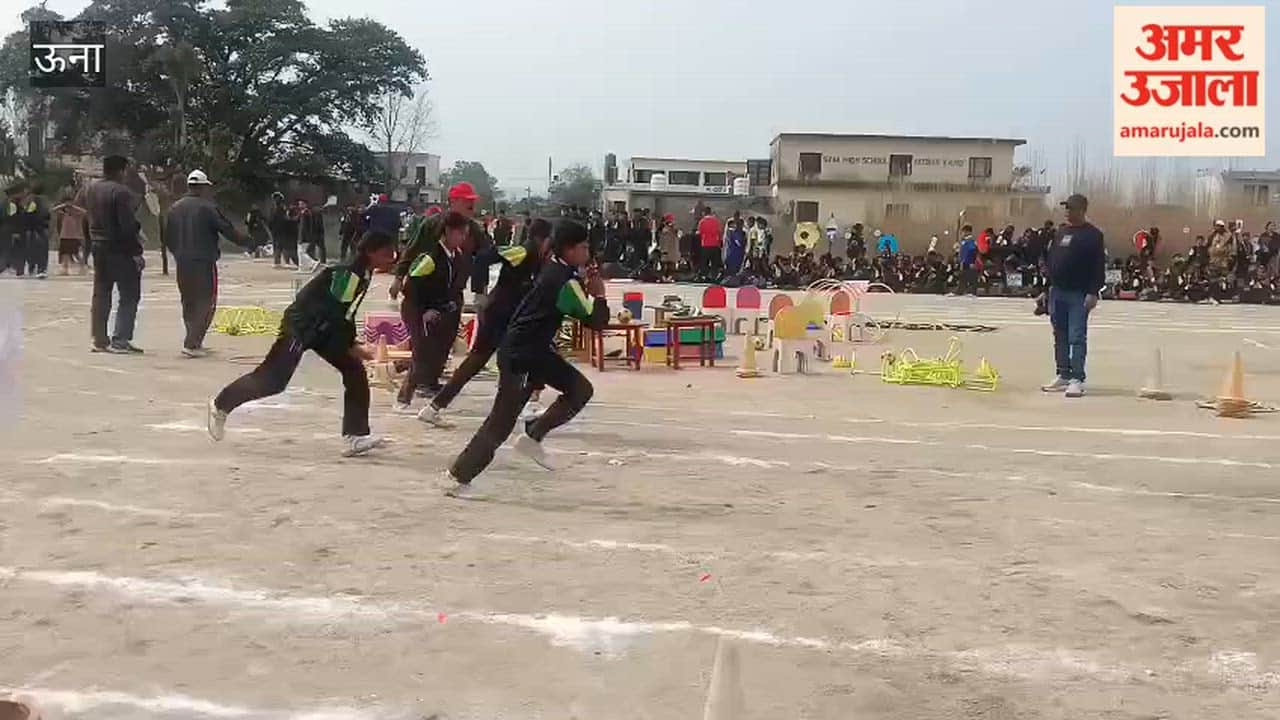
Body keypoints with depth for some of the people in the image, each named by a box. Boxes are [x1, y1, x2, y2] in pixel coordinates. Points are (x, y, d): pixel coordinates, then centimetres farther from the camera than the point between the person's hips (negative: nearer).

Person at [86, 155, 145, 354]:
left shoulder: (91, 189, 9)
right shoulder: (121, 192, -18)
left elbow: (90, 218, 15)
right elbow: (127, 226, -20)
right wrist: (136, 252, -16)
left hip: (98, 247, 9)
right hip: (120, 250, -8)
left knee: (101, 295, 14)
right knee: (129, 296, -2)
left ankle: (99, 339, 18)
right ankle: (120, 340, -7)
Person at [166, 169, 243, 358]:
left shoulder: (175, 208, 9)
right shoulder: (208, 208, -10)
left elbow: (168, 237, 13)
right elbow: (227, 230, -8)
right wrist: (243, 241, 8)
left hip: (182, 263, 7)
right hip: (204, 263, -7)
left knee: (188, 303, 17)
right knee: (206, 303, -2)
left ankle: (194, 341, 22)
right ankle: (191, 345, -11)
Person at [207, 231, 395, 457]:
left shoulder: (364, 274, 4)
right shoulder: (349, 273, -25)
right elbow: (333, 314, -26)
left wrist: (353, 345, 12)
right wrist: (352, 347, -21)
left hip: (324, 329, 9)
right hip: (301, 325, -9)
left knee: (355, 372, -2)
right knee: (272, 378, -6)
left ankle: (354, 437, -2)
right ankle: (221, 406, 18)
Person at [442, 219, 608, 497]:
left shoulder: (555, 266, 5)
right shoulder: (566, 282, -21)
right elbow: (597, 320, -19)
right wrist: (598, 294, -3)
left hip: (536, 350, 10)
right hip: (519, 357, -10)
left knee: (580, 389, 6)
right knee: (500, 424, -3)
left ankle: (533, 437, 10)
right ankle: (457, 476, 6)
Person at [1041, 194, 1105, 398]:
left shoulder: (1093, 235, -5)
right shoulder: (1060, 232, 15)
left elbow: (1099, 266, -10)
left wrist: (1093, 292, -17)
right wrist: (1048, 286, 14)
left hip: (1079, 294, -7)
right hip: (1057, 291, 7)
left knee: (1077, 337, -7)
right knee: (1060, 337, 11)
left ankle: (1077, 379, -6)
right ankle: (1063, 375, 19)